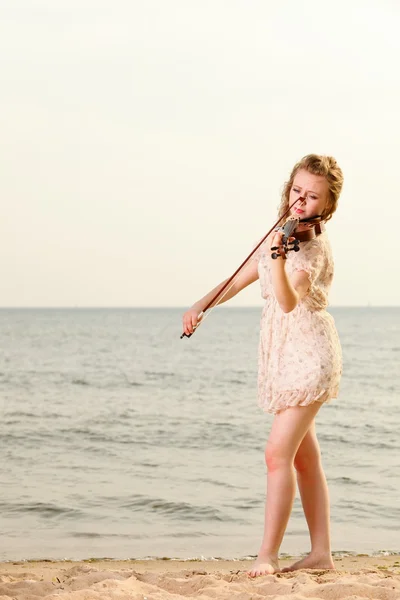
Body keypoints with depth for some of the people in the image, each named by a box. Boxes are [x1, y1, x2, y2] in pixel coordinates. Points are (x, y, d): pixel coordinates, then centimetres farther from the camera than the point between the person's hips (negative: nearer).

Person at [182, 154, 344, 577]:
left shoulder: (313, 245, -15)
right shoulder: (280, 235, 10)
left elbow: (289, 301, -31)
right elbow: (240, 279, 17)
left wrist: (278, 259, -47)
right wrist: (201, 306, 5)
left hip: (308, 354, -9)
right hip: (281, 355, 9)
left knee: (278, 453, -14)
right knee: (304, 457, 11)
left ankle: (268, 555, -10)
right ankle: (321, 553, 18)